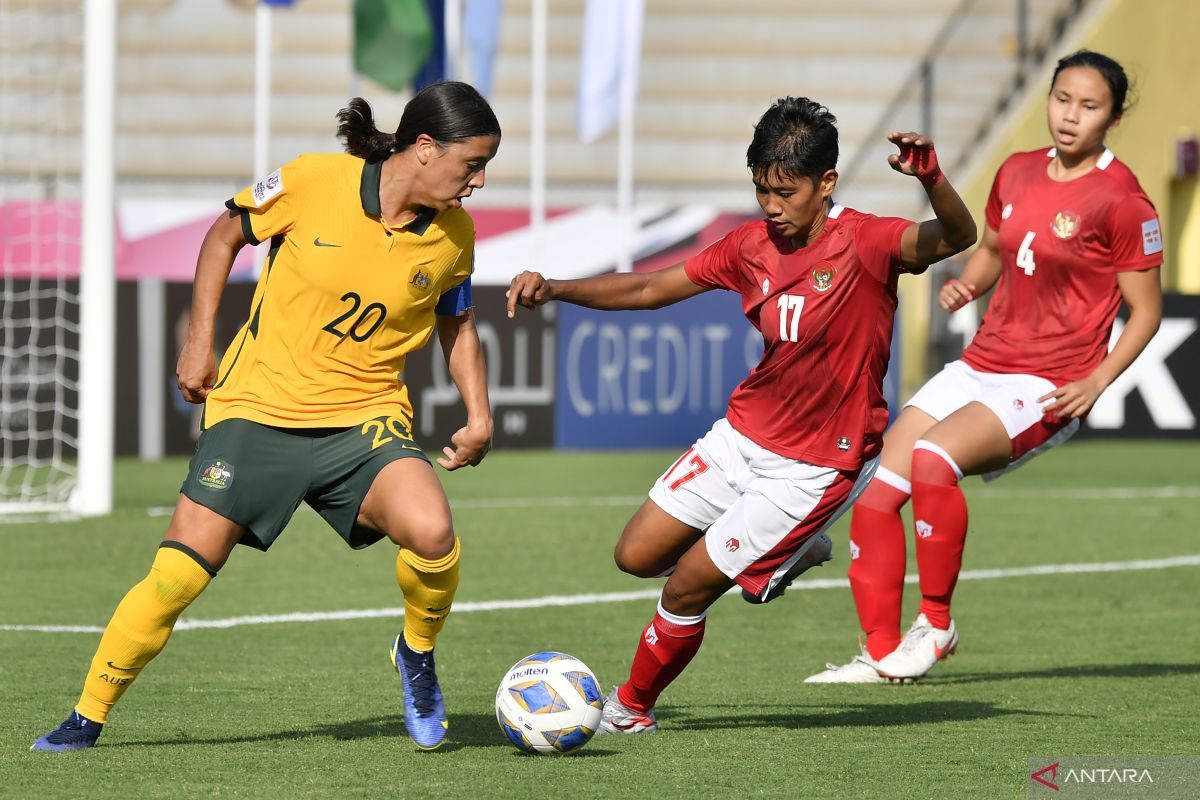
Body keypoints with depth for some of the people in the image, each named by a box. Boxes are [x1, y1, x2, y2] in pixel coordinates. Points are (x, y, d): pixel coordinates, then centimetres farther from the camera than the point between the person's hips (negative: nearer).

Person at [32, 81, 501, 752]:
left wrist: (479, 415, 6)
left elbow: (457, 324, 17)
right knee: (177, 575, -9)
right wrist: (200, 342, 1)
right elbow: (226, 235, 5)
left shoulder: (453, 233, -1)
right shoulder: (314, 182, -12)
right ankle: (87, 719, 9)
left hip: (365, 416, 2)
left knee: (431, 532, -28)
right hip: (259, 404, -2)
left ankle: (417, 654, 3)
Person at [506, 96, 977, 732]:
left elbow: (957, 237, -37)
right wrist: (554, 290, -3)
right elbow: (652, 288, 8)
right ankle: (784, 551, 26)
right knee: (637, 555, 8)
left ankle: (632, 708, 24)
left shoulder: (864, 243, -20)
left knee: (687, 587, -2)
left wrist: (931, 179, -57)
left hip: (815, 464, -7)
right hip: (742, 435, 7)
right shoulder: (753, 246, -2)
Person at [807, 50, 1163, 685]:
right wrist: (964, 284, 3)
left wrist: (1096, 382, -17)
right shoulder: (1017, 173, 9)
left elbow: (1146, 310, -5)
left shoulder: (1121, 199, -10)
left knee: (933, 457, -31)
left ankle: (936, 624, -15)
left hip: (1048, 388, -7)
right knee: (875, 493, -7)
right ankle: (882, 653, 4)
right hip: (979, 366, 7)